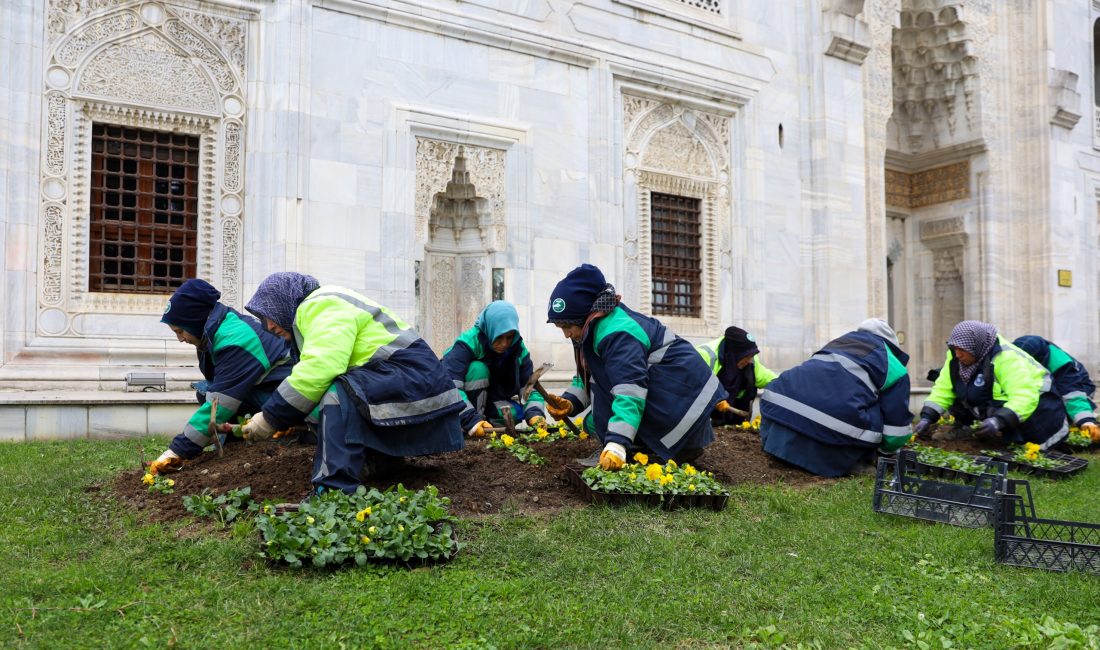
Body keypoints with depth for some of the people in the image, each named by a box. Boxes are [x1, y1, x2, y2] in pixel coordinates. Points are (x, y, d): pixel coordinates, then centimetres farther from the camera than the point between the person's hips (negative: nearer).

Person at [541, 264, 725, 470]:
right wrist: (569, 402, -8)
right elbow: (587, 377, 13)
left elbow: (630, 389, -37)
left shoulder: (615, 334, -26)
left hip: (681, 394, -11)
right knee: (594, 422, 2)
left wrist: (617, 443, -45)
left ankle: (683, 447, -8)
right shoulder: (595, 329, 6)